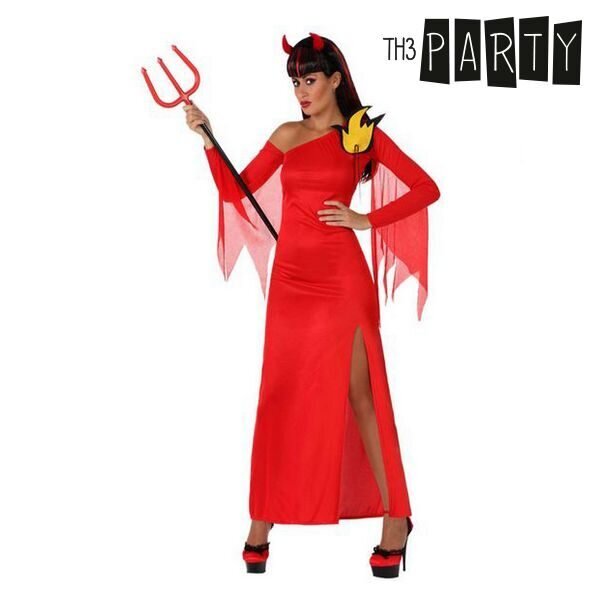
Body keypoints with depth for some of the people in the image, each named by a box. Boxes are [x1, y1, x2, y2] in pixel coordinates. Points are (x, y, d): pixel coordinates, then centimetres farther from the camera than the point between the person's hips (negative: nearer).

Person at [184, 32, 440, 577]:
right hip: (290, 277, 4)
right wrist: (207, 139, 0)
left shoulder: (364, 135, 2)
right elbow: (236, 193, 9)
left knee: (358, 393, -3)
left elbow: (426, 188, -1)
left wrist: (366, 220, -6)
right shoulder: (287, 136, 12)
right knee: (280, 395, 3)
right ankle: (263, 519, 8)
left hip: (341, 277, -4)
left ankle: (395, 517, 4)